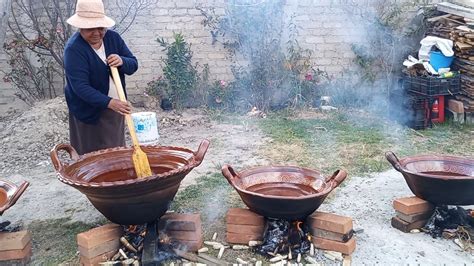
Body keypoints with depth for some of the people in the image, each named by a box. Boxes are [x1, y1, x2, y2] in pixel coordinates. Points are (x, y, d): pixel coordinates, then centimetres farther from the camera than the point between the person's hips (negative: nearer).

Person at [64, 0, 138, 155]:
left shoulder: (113, 37, -1)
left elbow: (133, 65, 2)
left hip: (116, 110, 5)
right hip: (89, 113, -5)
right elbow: (80, 86, -26)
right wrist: (109, 102, -39)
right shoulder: (74, 48, -19)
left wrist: (122, 62, -22)